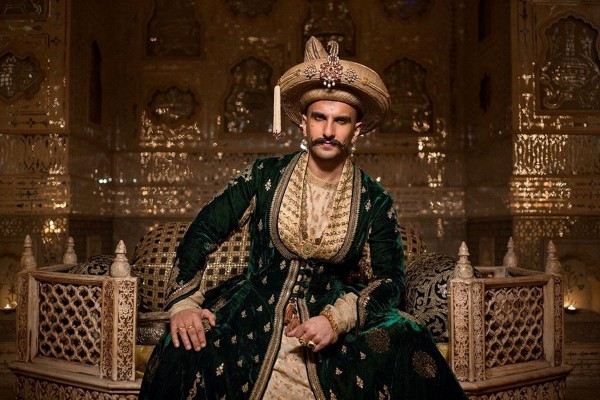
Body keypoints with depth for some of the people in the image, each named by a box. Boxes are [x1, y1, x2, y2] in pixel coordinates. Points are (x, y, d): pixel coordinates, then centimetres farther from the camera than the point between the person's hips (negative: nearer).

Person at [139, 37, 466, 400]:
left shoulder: (375, 202, -2)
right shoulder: (264, 176, -2)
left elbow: (389, 280, -1)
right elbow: (202, 233, 2)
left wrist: (337, 319, -18)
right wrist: (183, 303, -9)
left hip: (333, 313, 1)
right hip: (253, 316, 0)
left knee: (408, 352, -24)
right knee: (182, 354, -27)